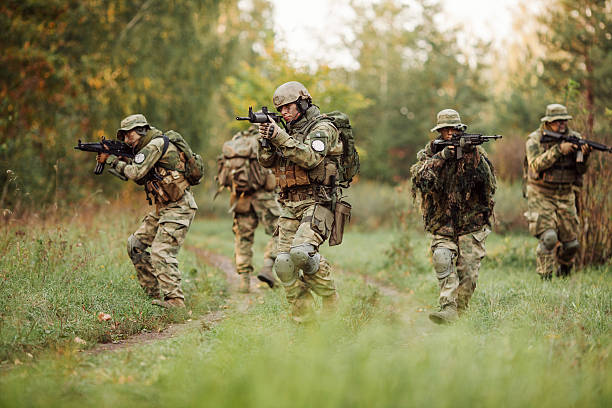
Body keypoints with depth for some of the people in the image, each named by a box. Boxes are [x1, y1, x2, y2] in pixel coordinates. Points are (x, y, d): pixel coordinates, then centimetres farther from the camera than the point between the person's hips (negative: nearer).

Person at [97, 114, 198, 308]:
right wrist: (123, 161, 6)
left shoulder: (157, 143, -14)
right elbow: (140, 178, 19)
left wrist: (112, 160, -8)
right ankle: (155, 291, 12)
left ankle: (175, 299, -18)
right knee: (135, 244, 9)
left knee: (161, 252, -18)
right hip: (163, 207, 10)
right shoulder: (150, 146, 16)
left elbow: (137, 173, -20)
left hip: (177, 208, -10)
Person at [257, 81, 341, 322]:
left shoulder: (323, 128, -3)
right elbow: (267, 162, 13)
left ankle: (330, 300, -7)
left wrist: (280, 138, -21)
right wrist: (266, 140, -6)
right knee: (284, 263, -5)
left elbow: (310, 158, -20)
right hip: (290, 207, 7)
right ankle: (303, 317, 4)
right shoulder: (289, 131, 20)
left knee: (301, 252, -28)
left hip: (316, 204, -7)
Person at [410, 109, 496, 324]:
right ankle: (448, 308, -27)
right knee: (442, 260, -22)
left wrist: (474, 156, -24)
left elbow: (489, 182, -11)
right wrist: (442, 156, -22)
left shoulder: (475, 152, 3)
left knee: (468, 273, -5)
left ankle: (459, 311, 9)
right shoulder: (429, 153, 5)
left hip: (471, 224, 0)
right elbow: (421, 177, -14)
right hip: (442, 224, 0)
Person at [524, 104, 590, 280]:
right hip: (541, 197, -4)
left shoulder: (574, 138, 3)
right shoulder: (535, 140, -7)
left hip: (566, 197, 4)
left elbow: (581, 169, -3)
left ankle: (562, 269, 36)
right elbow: (536, 165, -23)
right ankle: (545, 278, -9)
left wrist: (584, 154, -24)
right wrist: (558, 150, -30)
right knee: (548, 237, -19)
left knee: (571, 243, 7)